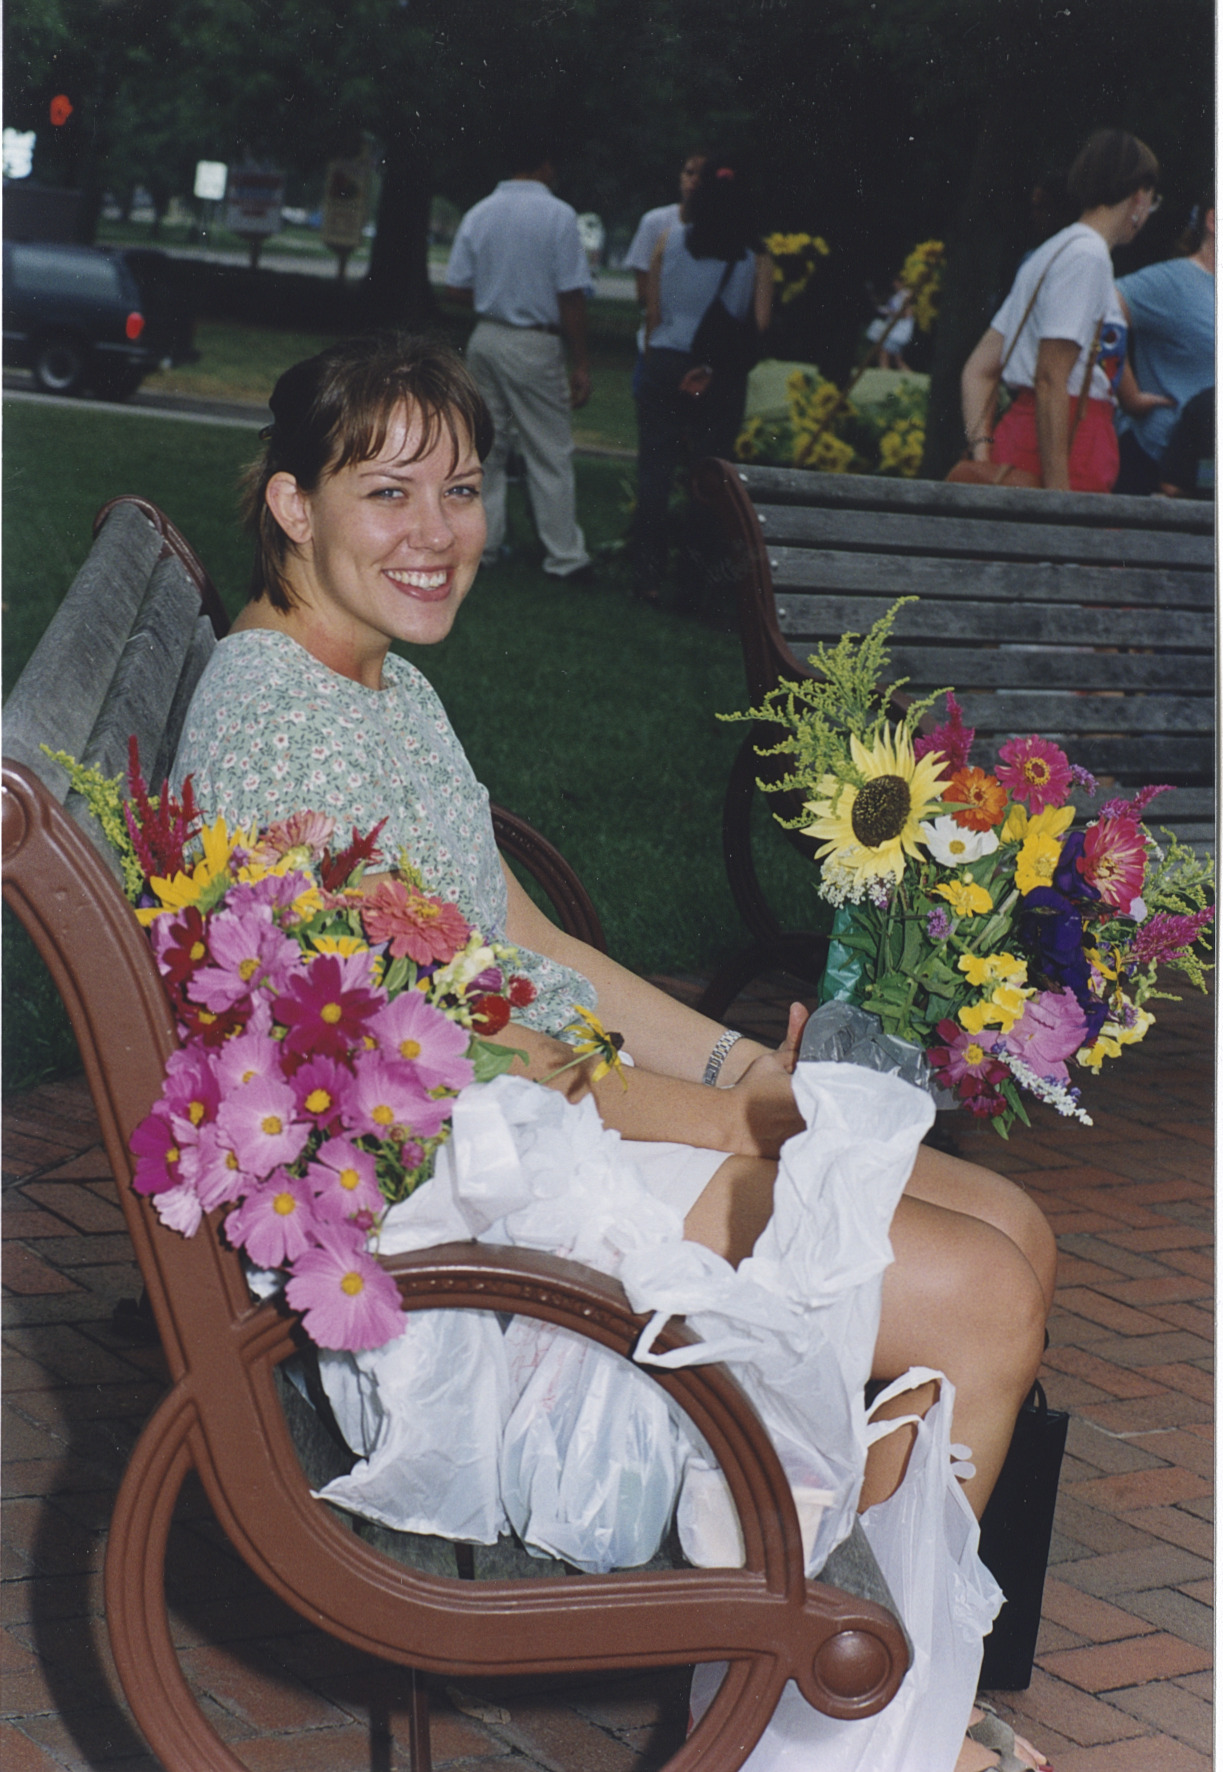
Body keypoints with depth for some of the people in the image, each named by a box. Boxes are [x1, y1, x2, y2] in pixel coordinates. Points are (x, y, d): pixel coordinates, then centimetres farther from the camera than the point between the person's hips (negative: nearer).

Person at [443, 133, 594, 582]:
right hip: (534, 345, -5)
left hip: (487, 338, 5)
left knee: (484, 446, 13)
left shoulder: (479, 214, 4)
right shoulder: (558, 215, -9)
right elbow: (571, 296, -12)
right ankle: (565, 557, 5)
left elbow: (455, 288, 4)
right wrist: (580, 364, -7)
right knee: (550, 454, 1)